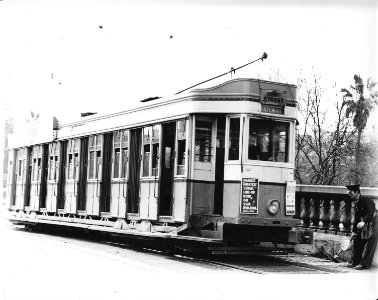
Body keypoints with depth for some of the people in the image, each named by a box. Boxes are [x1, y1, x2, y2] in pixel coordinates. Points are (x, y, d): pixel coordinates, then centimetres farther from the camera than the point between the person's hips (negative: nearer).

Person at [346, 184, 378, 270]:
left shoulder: (367, 201, -19)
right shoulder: (356, 203, 8)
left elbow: (370, 213, -32)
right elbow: (356, 218, 12)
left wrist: (363, 222, -48)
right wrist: (354, 231, 6)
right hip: (365, 224, 9)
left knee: (370, 245, -13)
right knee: (357, 241, 5)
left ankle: (365, 264, -15)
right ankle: (355, 262, 10)